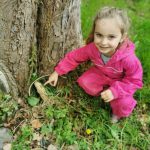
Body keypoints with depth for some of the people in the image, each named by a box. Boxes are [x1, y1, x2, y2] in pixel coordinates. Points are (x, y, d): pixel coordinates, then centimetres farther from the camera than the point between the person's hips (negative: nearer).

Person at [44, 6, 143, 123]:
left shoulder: (128, 58, -41)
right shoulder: (92, 48, -30)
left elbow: (135, 81, -27)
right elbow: (74, 57, -13)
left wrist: (115, 91, -39)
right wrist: (57, 72, -10)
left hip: (121, 81, -3)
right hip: (101, 73, 4)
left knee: (123, 103, -25)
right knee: (84, 82, -18)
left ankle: (119, 113, 11)